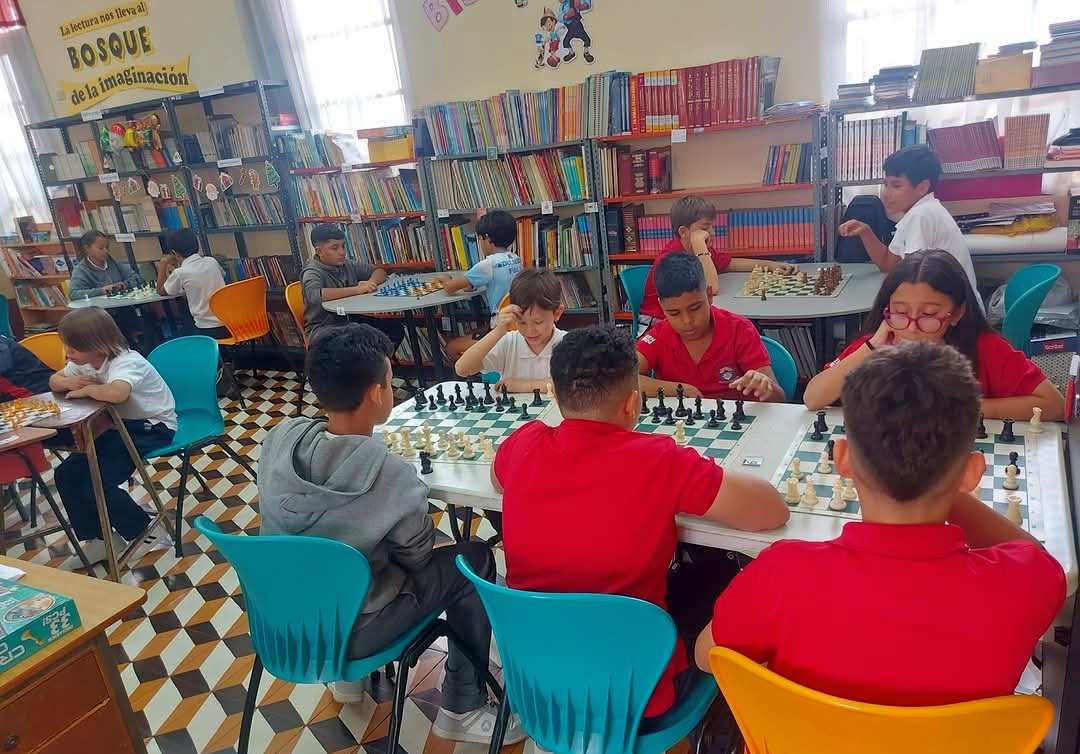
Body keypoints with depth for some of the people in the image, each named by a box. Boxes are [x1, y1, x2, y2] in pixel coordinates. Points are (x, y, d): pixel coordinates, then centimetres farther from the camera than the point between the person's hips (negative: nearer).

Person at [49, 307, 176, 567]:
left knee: (97, 484, -19)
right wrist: (71, 382, -10)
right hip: (120, 425, 9)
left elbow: (116, 393, -49)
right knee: (67, 474, 0)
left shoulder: (126, 361, -27)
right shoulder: (87, 361, 2)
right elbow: (54, 382, 15)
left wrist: (87, 389, -27)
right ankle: (97, 538, 13)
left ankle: (147, 534, 4)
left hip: (152, 428, -9)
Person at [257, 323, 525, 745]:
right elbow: (416, 557, -11)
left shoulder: (279, 438, -14)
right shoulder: (394, 479, -30)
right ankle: (463, 710, 18)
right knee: (475, 560, 5)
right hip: (344, 629, -6)